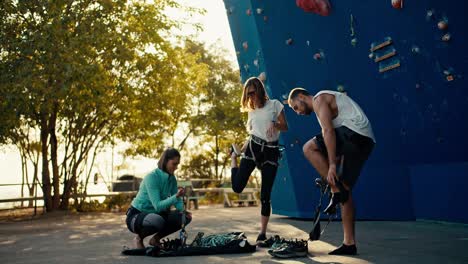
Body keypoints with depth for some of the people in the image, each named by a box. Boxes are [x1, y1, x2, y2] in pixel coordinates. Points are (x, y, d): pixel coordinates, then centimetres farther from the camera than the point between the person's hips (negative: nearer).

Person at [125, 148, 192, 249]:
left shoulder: (172, 178, -2)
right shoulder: (152, 177, -25)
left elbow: (177, 200, 0)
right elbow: (158, 206, -32)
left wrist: (183, 210, -21)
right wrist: (176, 196, -44)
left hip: (154, 214, 7)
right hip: (136, 216, -7)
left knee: (185, 217, -5)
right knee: (158, 221, -39)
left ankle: (156, 239, 9)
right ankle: (139, 238, -6)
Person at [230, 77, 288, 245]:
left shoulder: (274, 105, 4)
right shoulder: (251, 110, 14)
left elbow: (285, 127, 3)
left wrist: (274, 124, -17)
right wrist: (241, 150, 12)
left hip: (271, 151, -2)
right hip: (253, 147, 2)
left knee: (265, 195, -4)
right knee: (237, 187, -8)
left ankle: (263, 233, 8)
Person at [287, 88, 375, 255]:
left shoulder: (318, 99, -2)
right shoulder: (327, 102, 29)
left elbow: (328, 131, -15)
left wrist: (332, 164, -19)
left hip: (355, 132, -10)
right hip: (366, 141, 10)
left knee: (308, 148, -11)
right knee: (345, 191, 8)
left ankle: (336, 190, -11)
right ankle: (349, 243, 9)